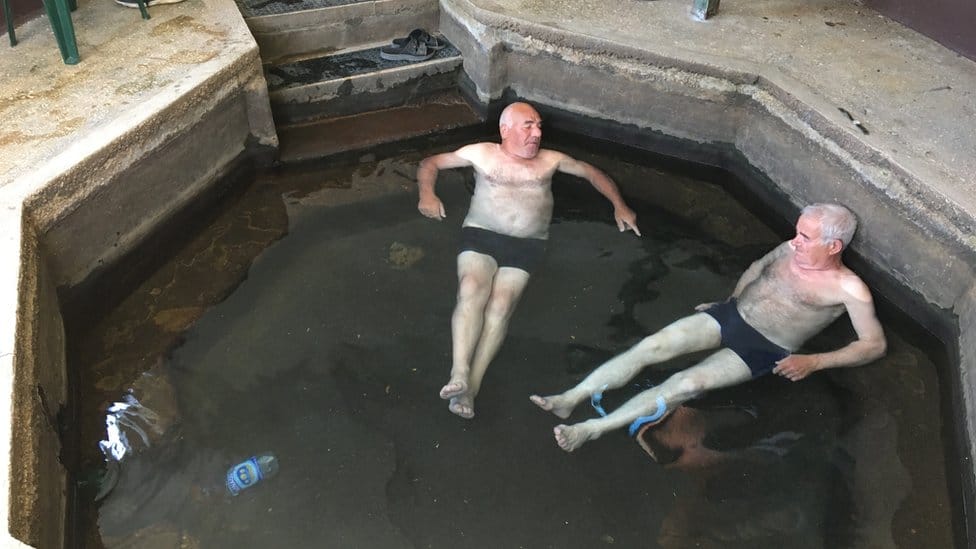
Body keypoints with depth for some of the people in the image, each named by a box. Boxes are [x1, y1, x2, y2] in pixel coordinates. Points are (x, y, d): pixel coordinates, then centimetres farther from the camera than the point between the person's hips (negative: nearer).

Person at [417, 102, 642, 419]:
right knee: (471, 290, -31)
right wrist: (427, 193, -4)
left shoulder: (549, 160, 21)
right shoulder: (482, 153, 16)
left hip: (527, 244, 1)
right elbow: (430, 163, 18)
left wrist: (619, 205, 15)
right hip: (480, 234, 0)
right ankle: (459, 376, -39)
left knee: (501, 303, -25)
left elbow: (592, 173, 30)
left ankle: (471, 386, -31)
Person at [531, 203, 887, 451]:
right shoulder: (792, 249, 7)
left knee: (688, 383, -27)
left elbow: (875, 344, -7)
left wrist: (813, 362, -18)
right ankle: (570, 399, -21)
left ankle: (592, 429, -27)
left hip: (764, 349, -5)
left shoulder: (848, 289, -9)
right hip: (730, 314, 5)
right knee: (650, 347, -17)